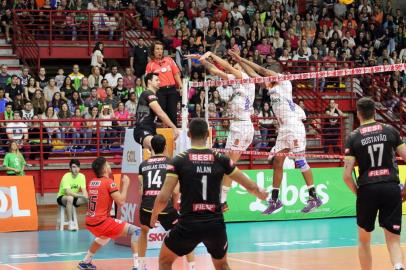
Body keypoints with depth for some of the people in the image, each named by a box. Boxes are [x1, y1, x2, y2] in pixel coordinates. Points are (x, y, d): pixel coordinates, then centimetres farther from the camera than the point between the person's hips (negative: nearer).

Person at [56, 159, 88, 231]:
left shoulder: (82, 176, -8)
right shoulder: (66, 177, -24)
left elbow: (84, 190, -16)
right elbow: (68, 192, -37)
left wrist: (86, 196, -40)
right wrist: (81, 195, -47)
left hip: (74, 197, 5)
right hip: (62, 197, -4)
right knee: (70, 198, -40)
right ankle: (71, 223, -34)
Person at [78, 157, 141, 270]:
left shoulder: (91, 182, 11)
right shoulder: (108, 182, -11)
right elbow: (121, 201, -13)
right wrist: (125, 184, -1)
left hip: (90, 222, 8)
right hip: (102, 222, -8)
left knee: (105, 236, 40)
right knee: (135, 231, -6)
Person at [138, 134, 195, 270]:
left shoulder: (143, 164, 15)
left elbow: (141, 190, 16)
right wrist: (173, 206, 18)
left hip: (146, 207, 4)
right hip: (166, 207, -3)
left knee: (144, 231, 34)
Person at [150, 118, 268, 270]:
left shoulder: (179, 161, -4)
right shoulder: (221, 159, 2)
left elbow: (163, 198, -10)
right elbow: (250, 186, 10)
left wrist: (154, 215, 12)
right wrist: (261, 194, 33)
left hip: (188, 224, -2)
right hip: (215, 224, 2)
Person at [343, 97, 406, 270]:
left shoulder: (353, 137, 2)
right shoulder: (390, 131, 6)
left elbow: (347, 175, -4)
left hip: (367, 189, -1)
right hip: (391, 188, 1)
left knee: (364, 240, 18)